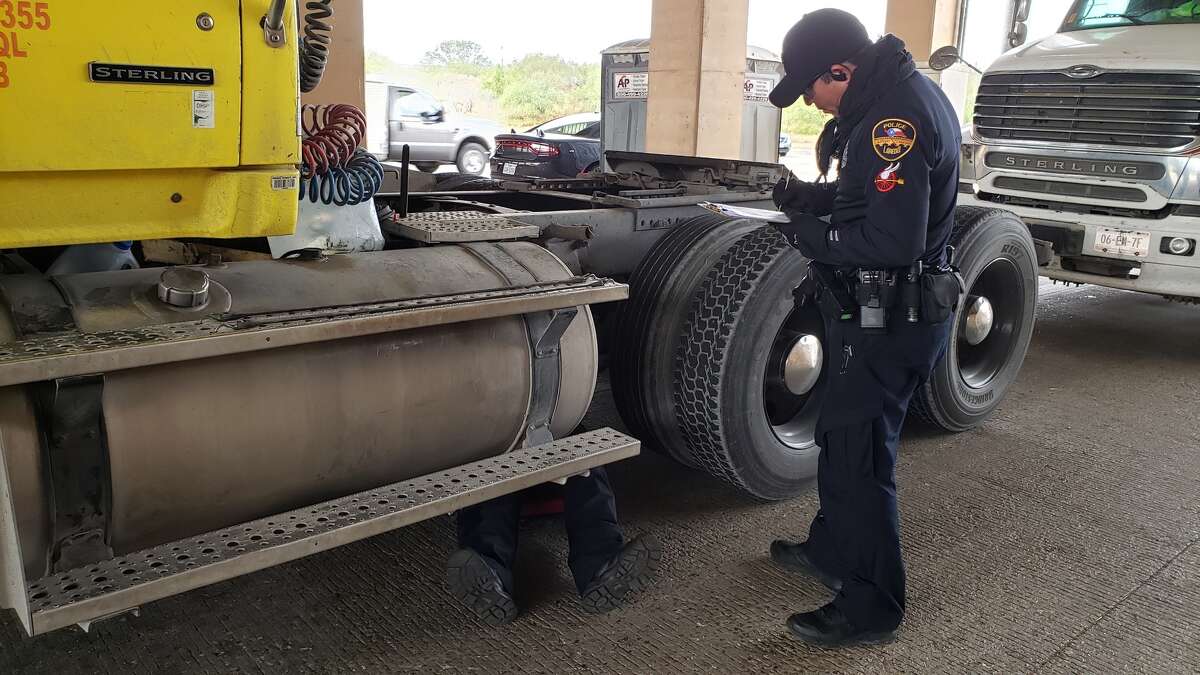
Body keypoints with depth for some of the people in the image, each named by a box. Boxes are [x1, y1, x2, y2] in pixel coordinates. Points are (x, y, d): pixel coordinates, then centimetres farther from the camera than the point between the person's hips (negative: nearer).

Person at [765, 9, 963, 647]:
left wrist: (811, 235, -17)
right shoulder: (900, 94, 10)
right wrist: (815, 197, 6)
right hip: (878, 310, 11)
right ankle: (832, 550, 41)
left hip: (889, 322, -11)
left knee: (860, 456, -1)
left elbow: (893, 241, -30)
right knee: (841, 436, 22)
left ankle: (870, 608, 15)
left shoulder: (896, 120, -24)